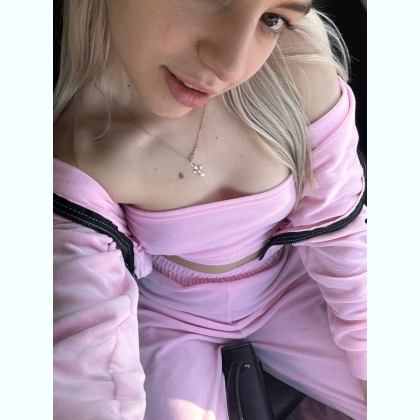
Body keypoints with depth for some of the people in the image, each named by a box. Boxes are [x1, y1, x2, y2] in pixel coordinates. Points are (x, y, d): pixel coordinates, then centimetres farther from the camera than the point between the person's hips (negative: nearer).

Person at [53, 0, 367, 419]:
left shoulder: (300, 71, -24)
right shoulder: (72, 153, -29)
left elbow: (341, 238, -12)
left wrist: (371, 375, -5)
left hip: (286, 288, 3)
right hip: (167, 320, -1)